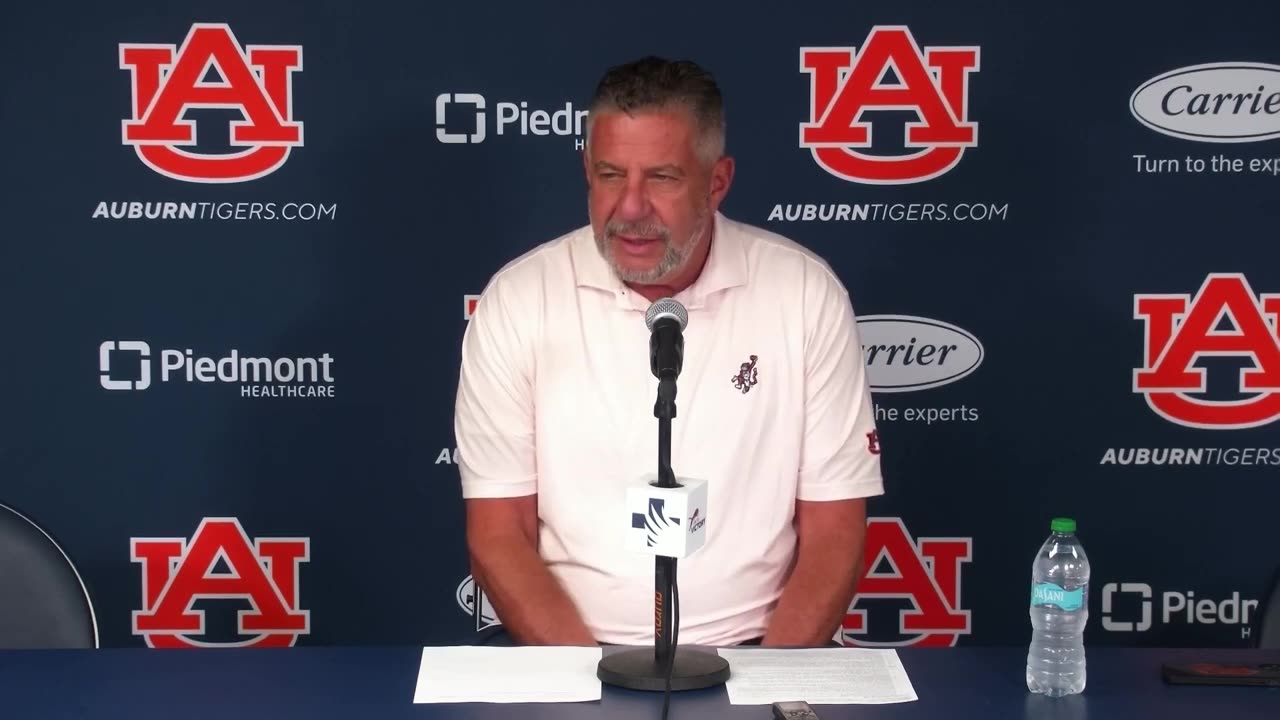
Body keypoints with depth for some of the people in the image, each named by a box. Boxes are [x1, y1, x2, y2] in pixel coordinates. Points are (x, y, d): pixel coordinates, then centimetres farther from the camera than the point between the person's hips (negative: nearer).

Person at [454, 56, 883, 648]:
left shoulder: (807, 294, -2)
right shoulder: (517, 300, -2)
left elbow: (833, 534, 0)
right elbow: (498, 537, -1)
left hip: (751, 650, 1)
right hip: (576, 660, 0)